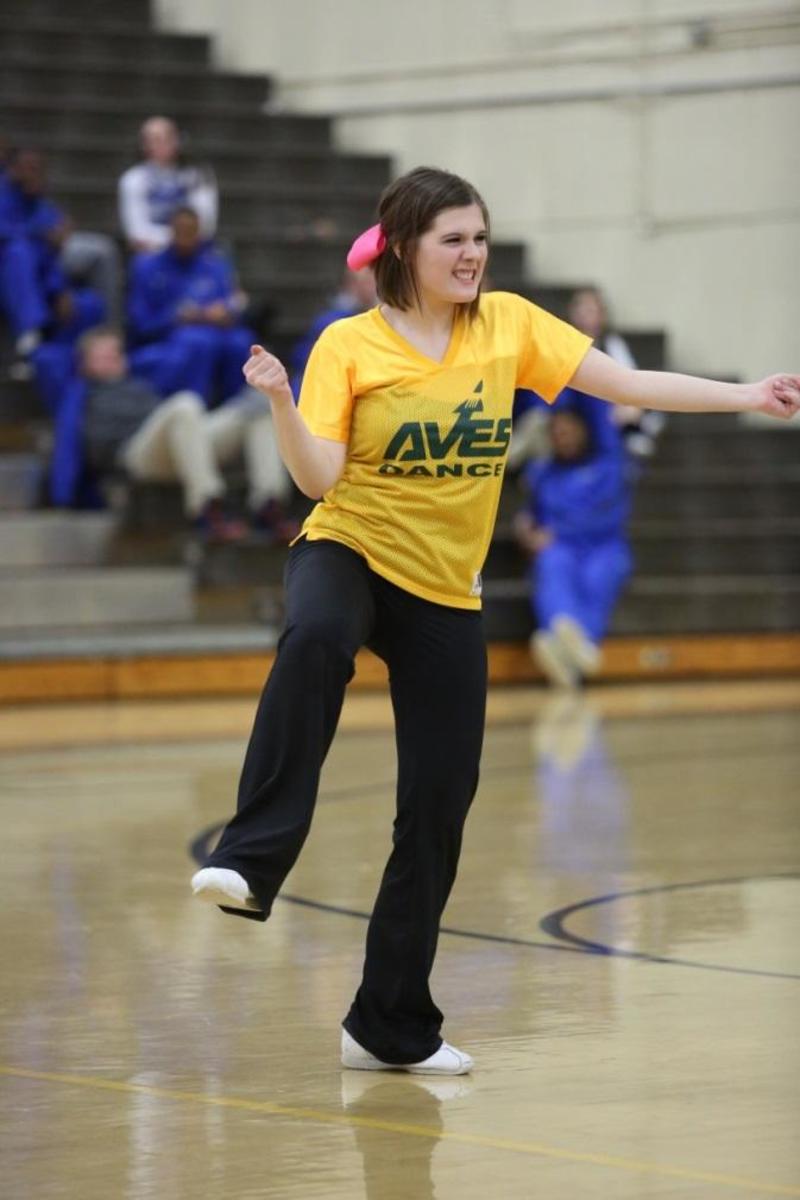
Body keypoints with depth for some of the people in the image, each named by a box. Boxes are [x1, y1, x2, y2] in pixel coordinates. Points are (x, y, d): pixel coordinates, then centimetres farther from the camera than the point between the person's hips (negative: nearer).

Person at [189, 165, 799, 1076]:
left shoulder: (508, 325, 0)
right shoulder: (349, 346, -8)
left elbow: (627, 383, 0)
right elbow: (320, 479, -14)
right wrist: (281, 403, -31)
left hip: (446, 594, 4)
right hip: (348, 554, -4)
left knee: (438, 811, 3)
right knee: (314, 640, -41)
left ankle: (391, 1027, 15)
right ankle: (250, 862, -43)